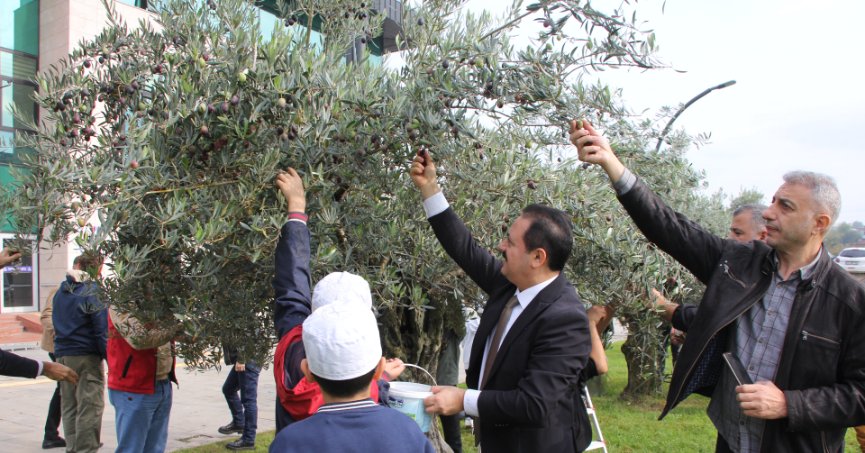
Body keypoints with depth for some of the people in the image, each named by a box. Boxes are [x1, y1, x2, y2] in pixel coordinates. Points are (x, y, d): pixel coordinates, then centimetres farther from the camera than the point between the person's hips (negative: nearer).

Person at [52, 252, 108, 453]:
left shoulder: (62, 291, 11)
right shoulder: (93, 292, -11)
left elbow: (56, 323, 15)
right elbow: (102, 331, -15)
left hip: (62, 355, 7)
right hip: (87, 356, -7)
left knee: (69, 407, 13)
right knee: (90, 408, -2)